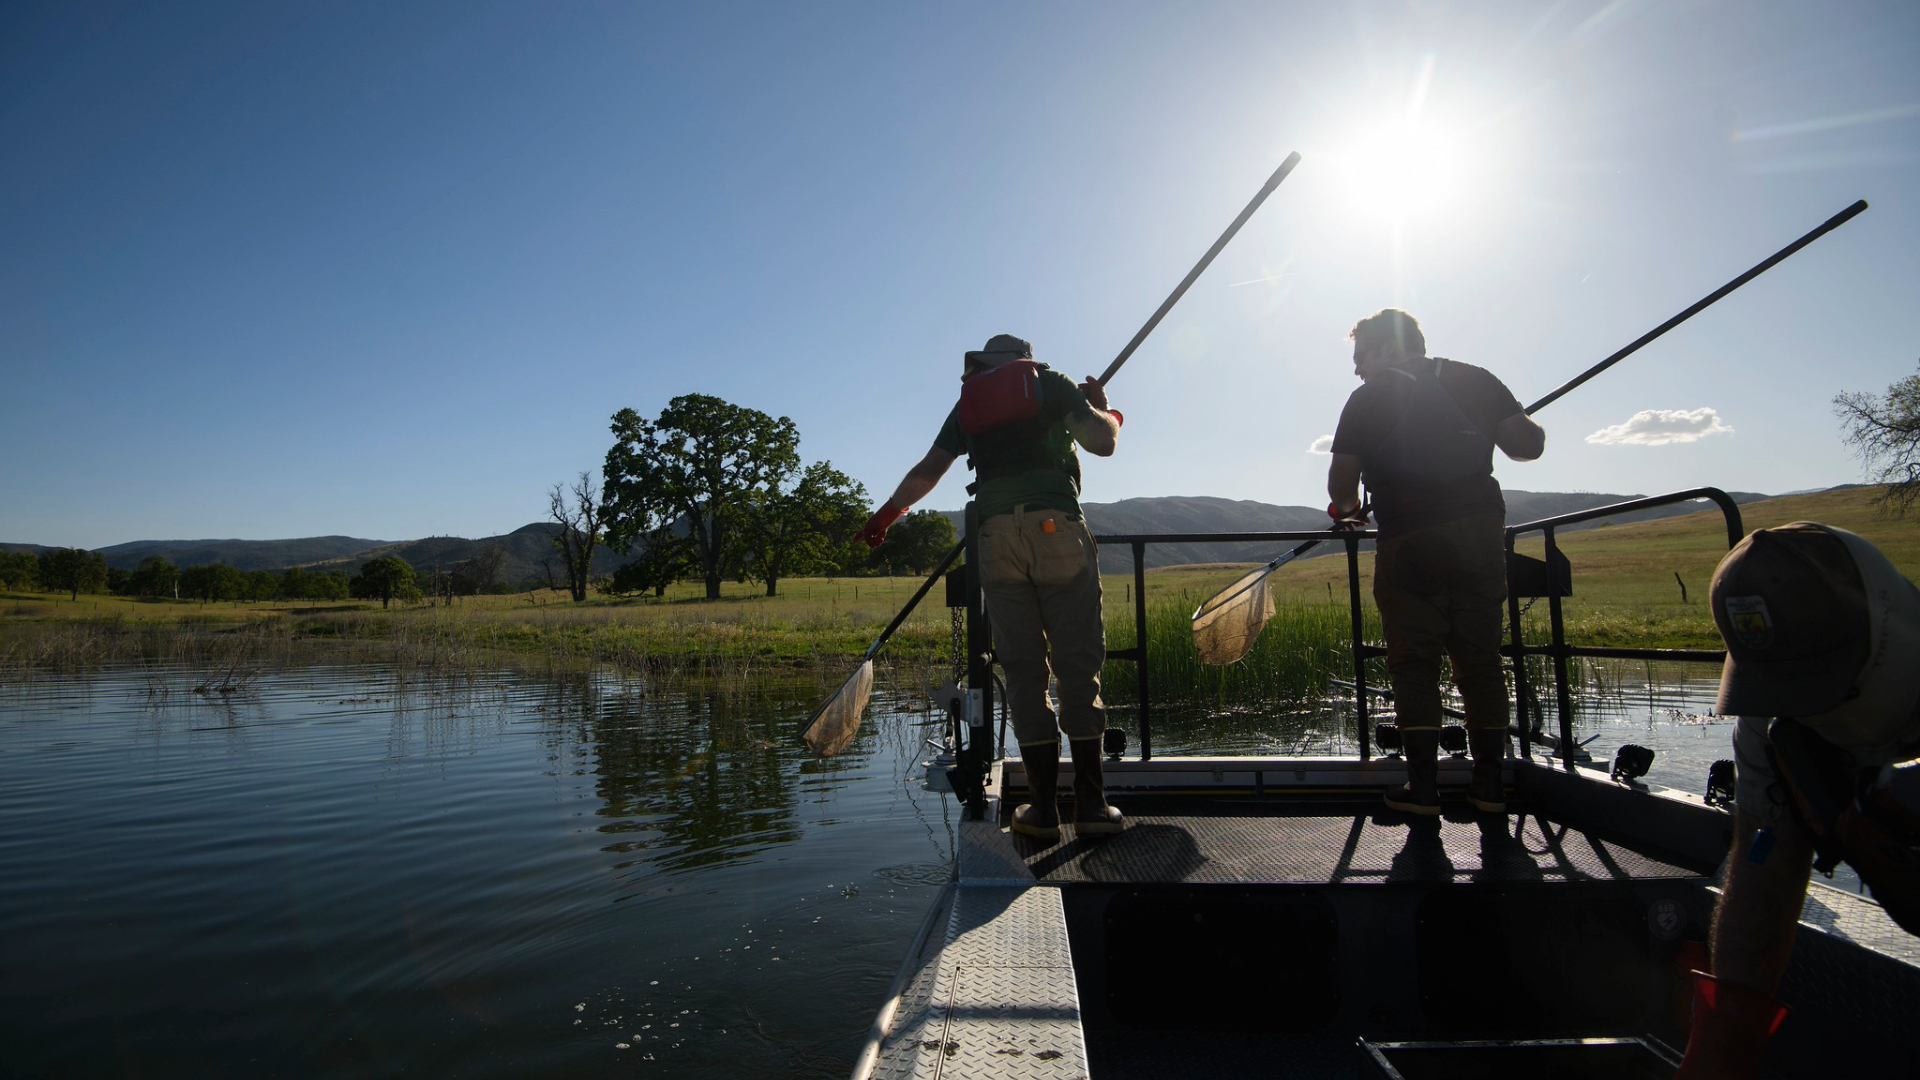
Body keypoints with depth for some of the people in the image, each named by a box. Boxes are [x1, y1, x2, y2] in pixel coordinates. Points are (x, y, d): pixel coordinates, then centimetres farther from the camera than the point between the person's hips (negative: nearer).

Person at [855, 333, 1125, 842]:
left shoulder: (968, 403, 23)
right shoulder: (1052, 383, 14)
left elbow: (927, 471, 23)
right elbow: (1103, 442, 3)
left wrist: (885, 515, 37)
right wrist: (1102, 408, 25)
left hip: (996, 535, 3)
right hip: (1056, 526, -2)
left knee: (1023, 668, 4)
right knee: (1078, 662, 1)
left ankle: (1043, 807, 4)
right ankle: (1091, 804, 0)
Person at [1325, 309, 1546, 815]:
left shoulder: (1368, 399, 2)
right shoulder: (1474, 379, 12)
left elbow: (1341, 484, -3)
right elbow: (1528, 446, 6)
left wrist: (1347, 509, 19)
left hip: (1408, 541, -3)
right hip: (1480, 532, 4)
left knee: (1413, 661, 4)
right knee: (1481, 659, 11)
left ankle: (1422, 784, 3)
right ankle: (1489, 781, 16)